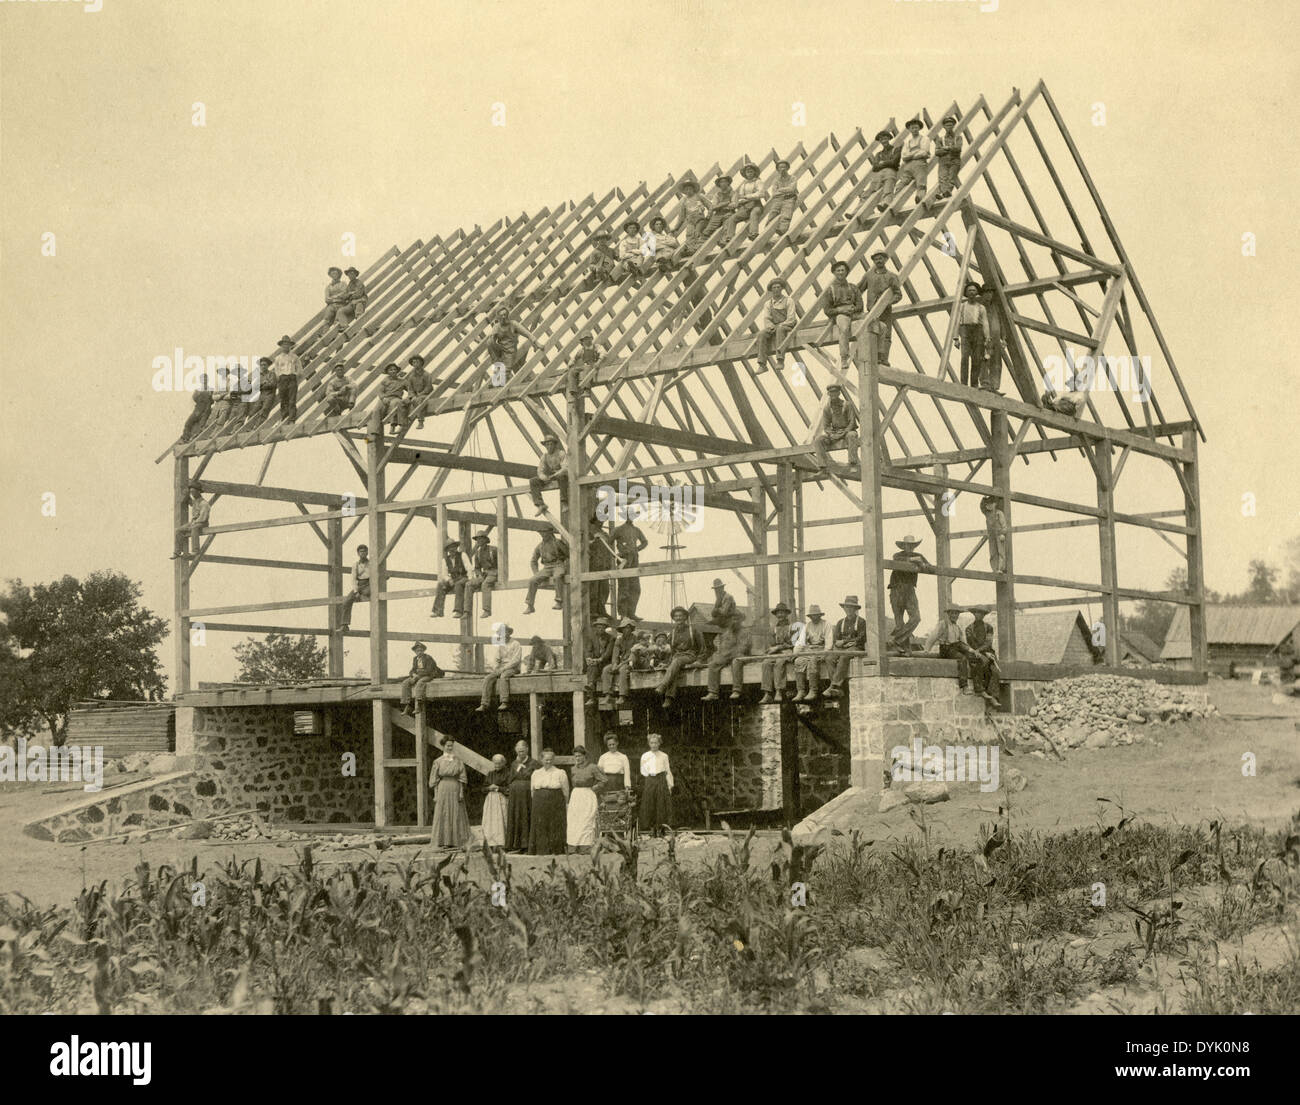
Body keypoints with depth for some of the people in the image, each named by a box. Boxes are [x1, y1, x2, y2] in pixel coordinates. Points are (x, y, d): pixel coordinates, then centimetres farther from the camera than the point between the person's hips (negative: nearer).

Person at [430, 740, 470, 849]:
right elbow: (434, 780, 3)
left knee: (456, 815, 1)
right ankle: (444, 842, -1)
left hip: (455, 790, 2)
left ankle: (455, 841, 5)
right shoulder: (438, 762, 4)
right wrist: (435, 795, -4)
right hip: (442, 790, -2)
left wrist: (461, 792, -5)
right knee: (442, 815, -3)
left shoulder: (458, 762, 8)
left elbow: (461, 778, 5)